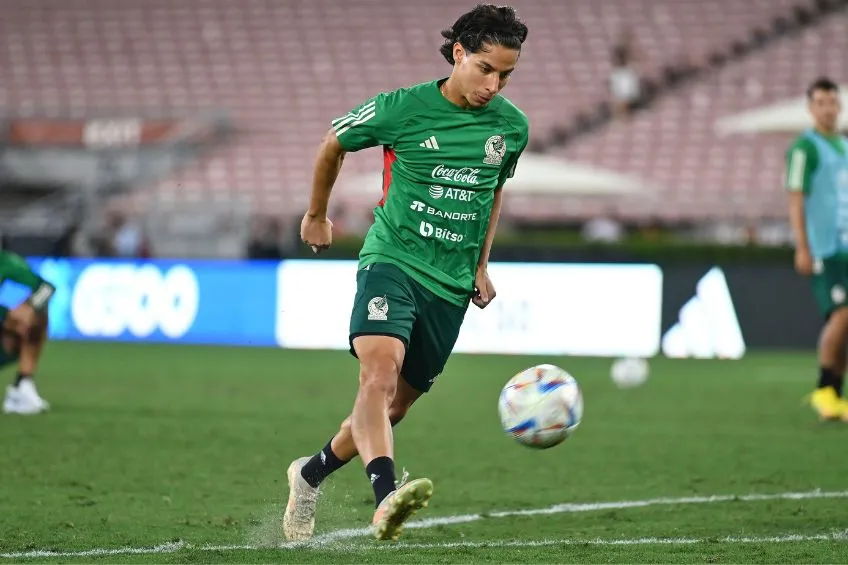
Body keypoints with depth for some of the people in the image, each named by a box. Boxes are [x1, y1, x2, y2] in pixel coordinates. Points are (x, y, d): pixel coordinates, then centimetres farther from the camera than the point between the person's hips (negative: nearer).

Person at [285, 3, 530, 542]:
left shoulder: (512, 127, 4)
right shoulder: (401, 108, -8)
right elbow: (333, 145, 11)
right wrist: (317, 216, 22)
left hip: (451, 284, 4)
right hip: (393, 260, -4)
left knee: (395, 406, 10)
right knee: (380, 374, -29)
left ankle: (310, 475, 33)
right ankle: (386, 495, -46)